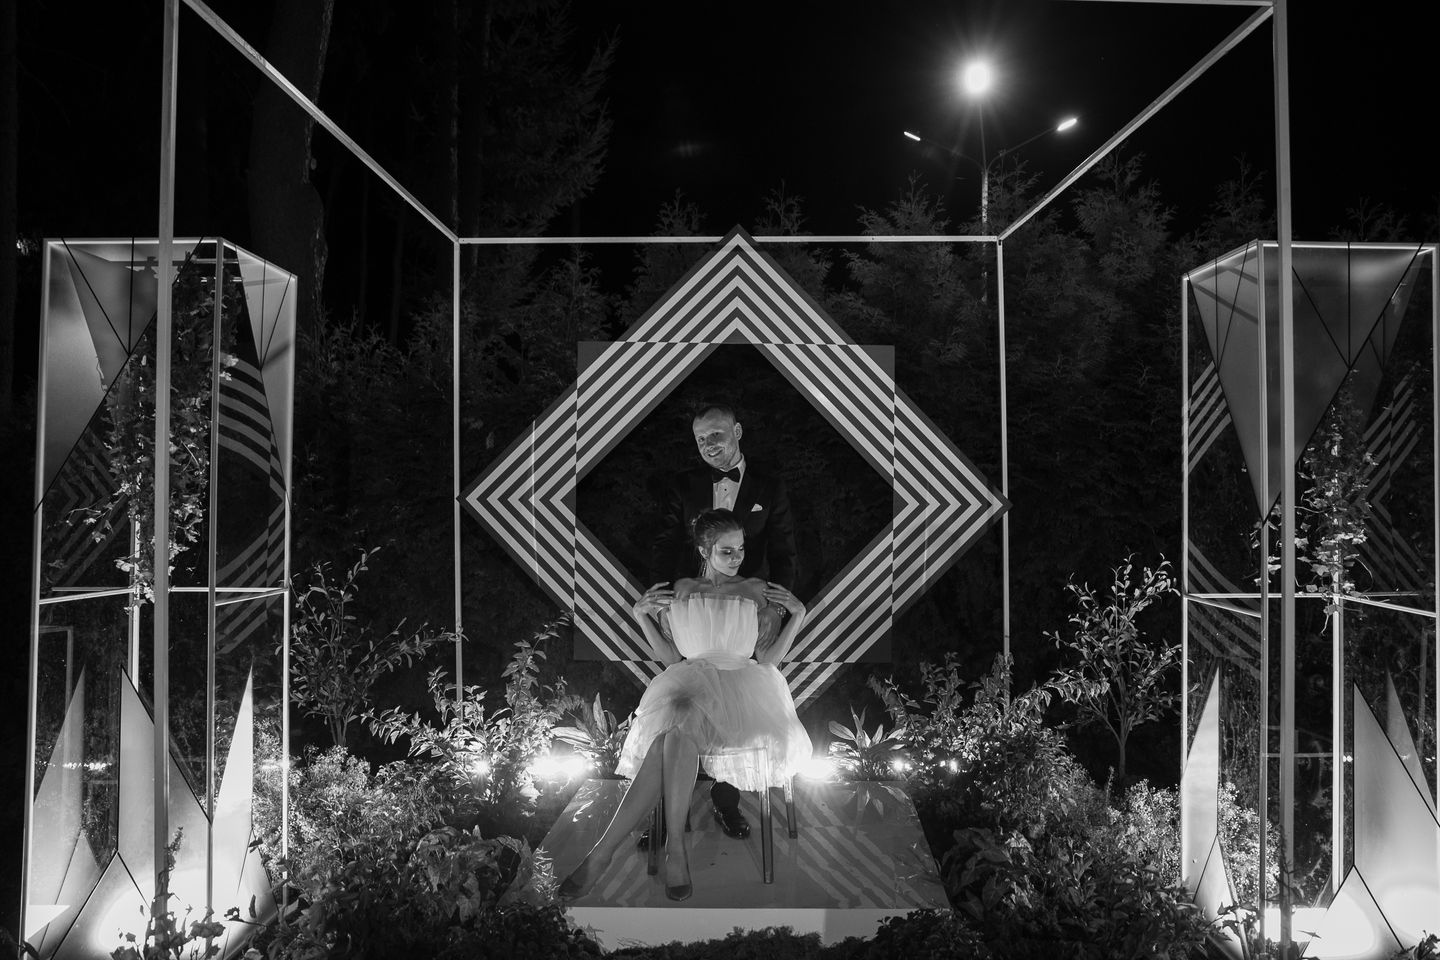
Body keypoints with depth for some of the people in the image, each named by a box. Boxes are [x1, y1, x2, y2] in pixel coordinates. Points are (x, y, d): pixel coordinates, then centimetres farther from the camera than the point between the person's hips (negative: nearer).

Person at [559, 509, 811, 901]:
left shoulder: (757, 590, 15)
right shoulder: (679, 590, 18)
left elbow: (767, 659, 10)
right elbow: (670, 657, 14)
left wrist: (798, 615, 2)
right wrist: (641, 615, 6)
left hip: (741, 683, -1)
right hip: (688, 681, 2)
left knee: (678, 727, -35)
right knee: (677, 727, -38)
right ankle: (675, 846, -37)